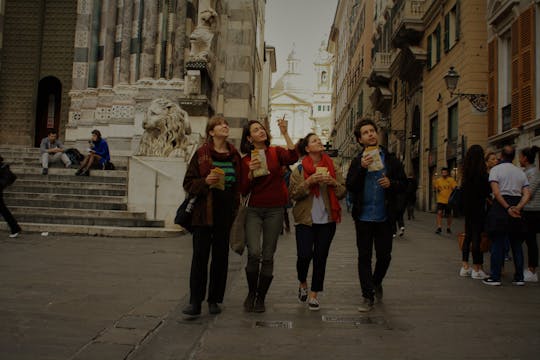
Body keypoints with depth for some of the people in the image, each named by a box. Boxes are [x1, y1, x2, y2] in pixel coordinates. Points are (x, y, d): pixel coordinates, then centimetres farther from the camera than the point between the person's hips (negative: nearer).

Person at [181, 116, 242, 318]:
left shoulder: (235, 155, 9)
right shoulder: (201, 154, 1)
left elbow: (240, 183, 14)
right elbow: (188, 183, 1)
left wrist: (237, 208, 4)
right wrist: (205, 182, -17)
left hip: (226, 213, 3)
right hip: (204, 212, -3)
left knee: (221, 256, 8)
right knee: (200, 256, -3)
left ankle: (214, 300, 20)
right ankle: (195, 302, 4)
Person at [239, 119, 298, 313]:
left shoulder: (276, 152, 3)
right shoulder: (246, 160, 6)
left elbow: (293, 158, -19)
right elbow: (244, 190, 2)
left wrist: (285, 134, -20)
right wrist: (251, 173, -13)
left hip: (275, 210, 0)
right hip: (254, 210, 0)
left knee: (268, 256, 4)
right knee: (254, 252, -16)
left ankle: (261, 298, 20)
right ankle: (251, 292, 9)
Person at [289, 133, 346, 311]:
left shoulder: (333, 168, 7)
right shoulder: (299, 169, 1)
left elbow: (342, 193, 8)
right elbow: (293, 194, -5)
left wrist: (334, 183, -12)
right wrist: (309, 182, -17)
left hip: (327, 220, 2)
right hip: (305, 219, -2)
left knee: (320, 257, 4)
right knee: (304, 255, -7)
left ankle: (314, 294, 17)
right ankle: (303, 283, 25)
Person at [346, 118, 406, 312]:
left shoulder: (391, 159, 5)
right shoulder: (357, 161, 3)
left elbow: (404, 183, 7)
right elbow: (350, 187, -6)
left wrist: (391, 184, -14)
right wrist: (362, 168, -19)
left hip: (384, 217, 1)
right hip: (363, 216, 0)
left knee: (384, 255, 8)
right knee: (364, 257, 4)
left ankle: (376, 282, 37)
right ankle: (368, 296, 14)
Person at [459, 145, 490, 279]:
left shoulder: (467, 171, 5)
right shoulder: (481, 170, -13)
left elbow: (464, 188, 8)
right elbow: (487, 190, -13)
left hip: (467, 207, 6)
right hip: (479, 207, -6)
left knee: (468, 235, 12)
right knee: (477, 236, -1)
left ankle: (465, 267, 18)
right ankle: (477, 269, 4)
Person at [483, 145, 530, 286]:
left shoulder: (496, 169, -2)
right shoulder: (520, 172, 14)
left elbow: (496, 192, -15)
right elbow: (527, 194, 2)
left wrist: (508, 208, -15)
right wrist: (518, 207, -10)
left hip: (501, 205, -4)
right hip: (517, 206, 5)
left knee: (497, 243, -1)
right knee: (516, 243, 11)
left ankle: (495, 277, 0)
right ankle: (519, 277, 14)